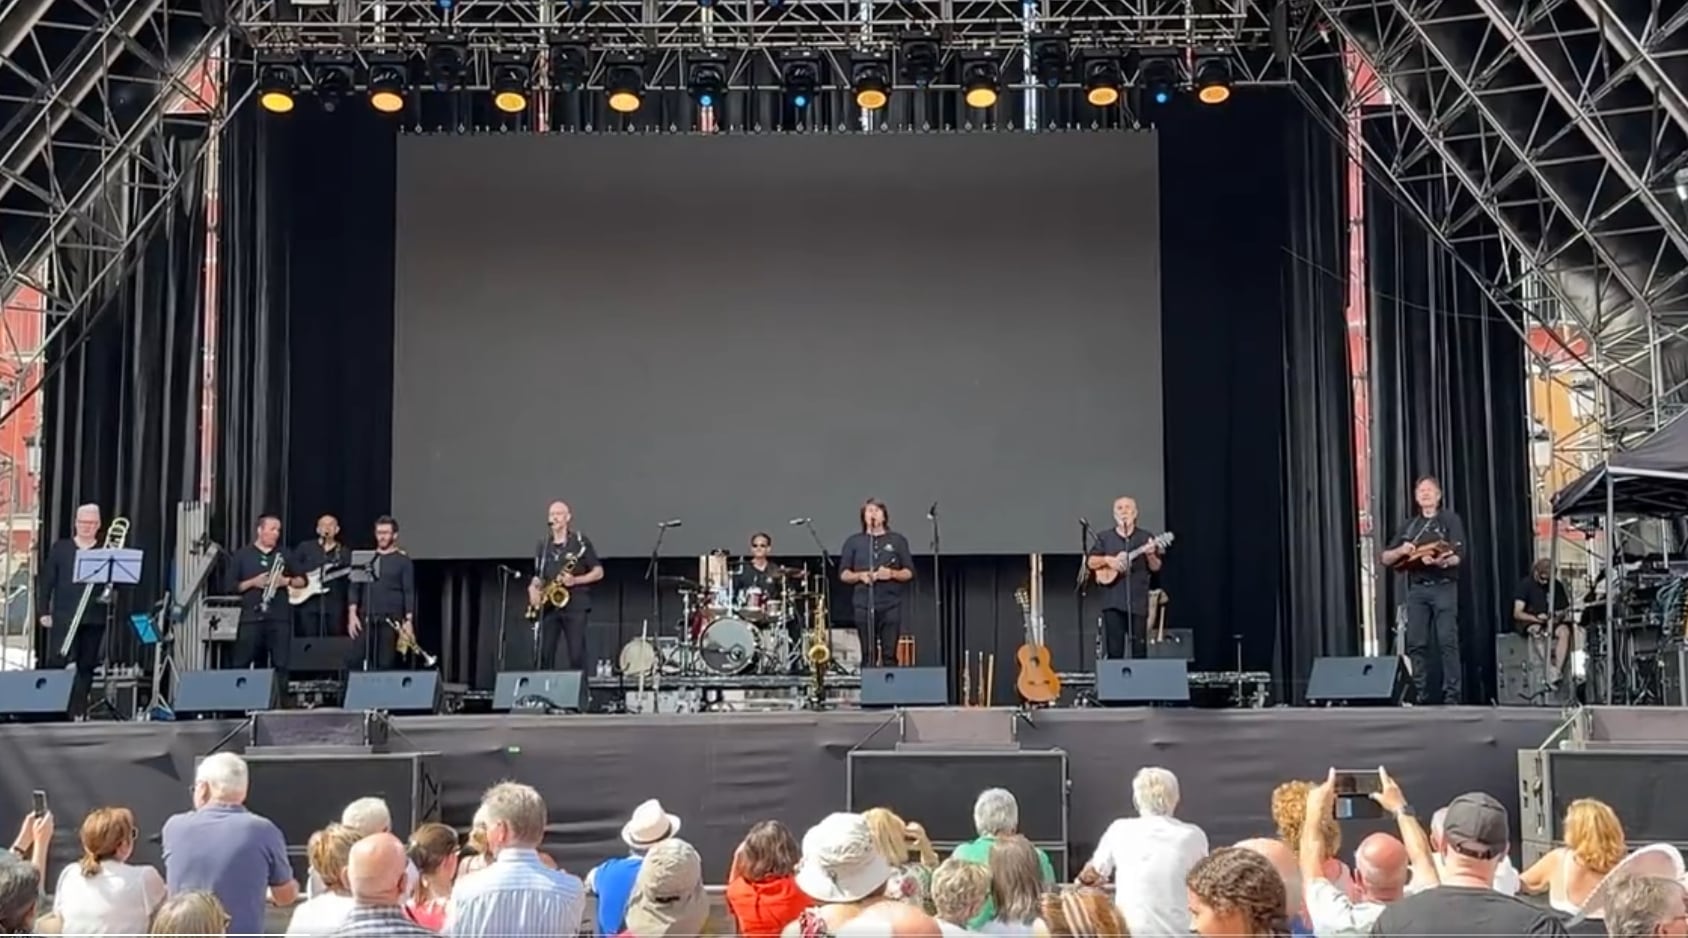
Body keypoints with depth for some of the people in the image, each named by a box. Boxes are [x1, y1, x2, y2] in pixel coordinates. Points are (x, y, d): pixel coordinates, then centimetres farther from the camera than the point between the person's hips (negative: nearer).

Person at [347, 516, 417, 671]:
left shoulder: (403, 560, 3)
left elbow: (409, 592, -2)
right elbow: (355, 587, 10)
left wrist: (408, 620, -11)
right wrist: (352, 614, -1)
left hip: (391, 619, -3)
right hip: (366, 617, 3)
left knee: (385, 664, -2)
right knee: (355, 660, -7)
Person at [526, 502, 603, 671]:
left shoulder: (580, 542, 1)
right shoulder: (543, 546, 15)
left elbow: (598, 572, 0)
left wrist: (575, 580, -15)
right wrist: (533, 589, -1)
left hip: (575, 605, -4)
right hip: (549, 607, 4)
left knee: (576, 655, -9)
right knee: (545, 655, -1)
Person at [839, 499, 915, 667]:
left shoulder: (898, 541, 10)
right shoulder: (853, 541, 11)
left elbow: (909, 572, 8)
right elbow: (843, 574, 9)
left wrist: (892, 573, -12)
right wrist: (860, 576, -11)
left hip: (891, 605, 0)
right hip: (864, 605, 0)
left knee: (889, 656, -4)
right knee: (868, 656, -1)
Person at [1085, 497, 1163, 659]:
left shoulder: (1146, 538, 8)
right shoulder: (1104, 538, 9)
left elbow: (1156, 568, 4)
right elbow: (1090, 562, 4)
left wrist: (1151, 555, -16)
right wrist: (1107, 560, -13)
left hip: (1138, 602, 0)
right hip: (1112, 602, 0)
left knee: (1139, 650, 0)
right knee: (1114, 650, -3)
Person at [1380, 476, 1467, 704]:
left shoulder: (1450, 520, 5)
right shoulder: (1409, 525, 18)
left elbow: (1458, 555, -7)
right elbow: (1386, 559, 15)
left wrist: (1442, 561, -28)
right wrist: (1400, 551, -6)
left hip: (1443, 587, -4)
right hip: (1416, 589, 4)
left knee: (1447, 641, -9)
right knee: (1416, 643, -1)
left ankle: (1452, 696, -8)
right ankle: (1420, 696, 3)